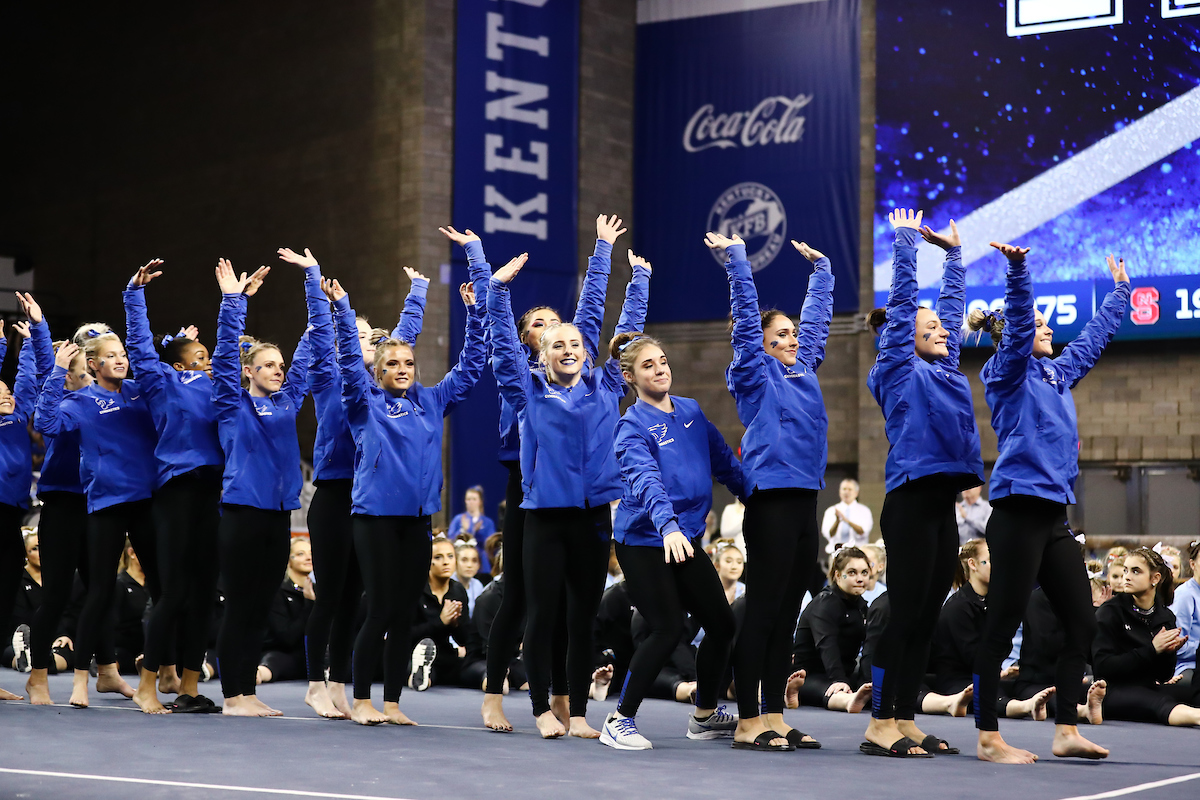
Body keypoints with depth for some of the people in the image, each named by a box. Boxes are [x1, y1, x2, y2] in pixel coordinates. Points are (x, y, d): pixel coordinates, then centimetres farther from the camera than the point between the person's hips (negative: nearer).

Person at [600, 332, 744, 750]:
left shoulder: (691, 410, 8)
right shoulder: (634, 426, -13)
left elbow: (724, 462, 19)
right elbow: (645, 480, -30)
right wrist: (668, 526, -46)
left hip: (687, 541, 7)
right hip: (644, 542, -7)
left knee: (722, 624, 9)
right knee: (667, 630, -13)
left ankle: (705, 715, 28)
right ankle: (619, 722, 0)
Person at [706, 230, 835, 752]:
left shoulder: (803, 368, 17)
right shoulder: (756, 374, -1)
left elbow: (817, 317, 28)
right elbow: (747, 314, -7)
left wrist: (820, 268, 33)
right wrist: (735, 255, -7)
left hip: (805, 500, 7)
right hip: (771, 499, -7)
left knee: (787, 614, 9)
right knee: (762, 611, -5)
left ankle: (774, 717, 14)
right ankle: (747, 722, -2)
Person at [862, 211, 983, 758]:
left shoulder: (946, 368, 18)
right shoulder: (899, 371, 0)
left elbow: (950, 304, 27)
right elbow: (903, 301, -1)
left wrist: (952, 253, 32)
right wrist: (906, 240, 5)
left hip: (942, 504, 8)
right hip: (910, 502, -8)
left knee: (926, 616, 8)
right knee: (904, 612, -8)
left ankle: (906, 722, 13)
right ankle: (880, 727, -4)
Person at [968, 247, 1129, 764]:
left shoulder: (1058, 372, 19)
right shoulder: (1009, 371, -2)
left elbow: (1096, 336, 34)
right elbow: (1018, 320, -20)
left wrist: (1120, 289, 42)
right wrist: (1017, 267, -33)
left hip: (1054, 516, 9)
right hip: (1019, 510, -9)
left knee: (1082, 625, 7)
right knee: (1003, 625, -5)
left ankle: (1066, 731, 13)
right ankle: (988, 738, -2)